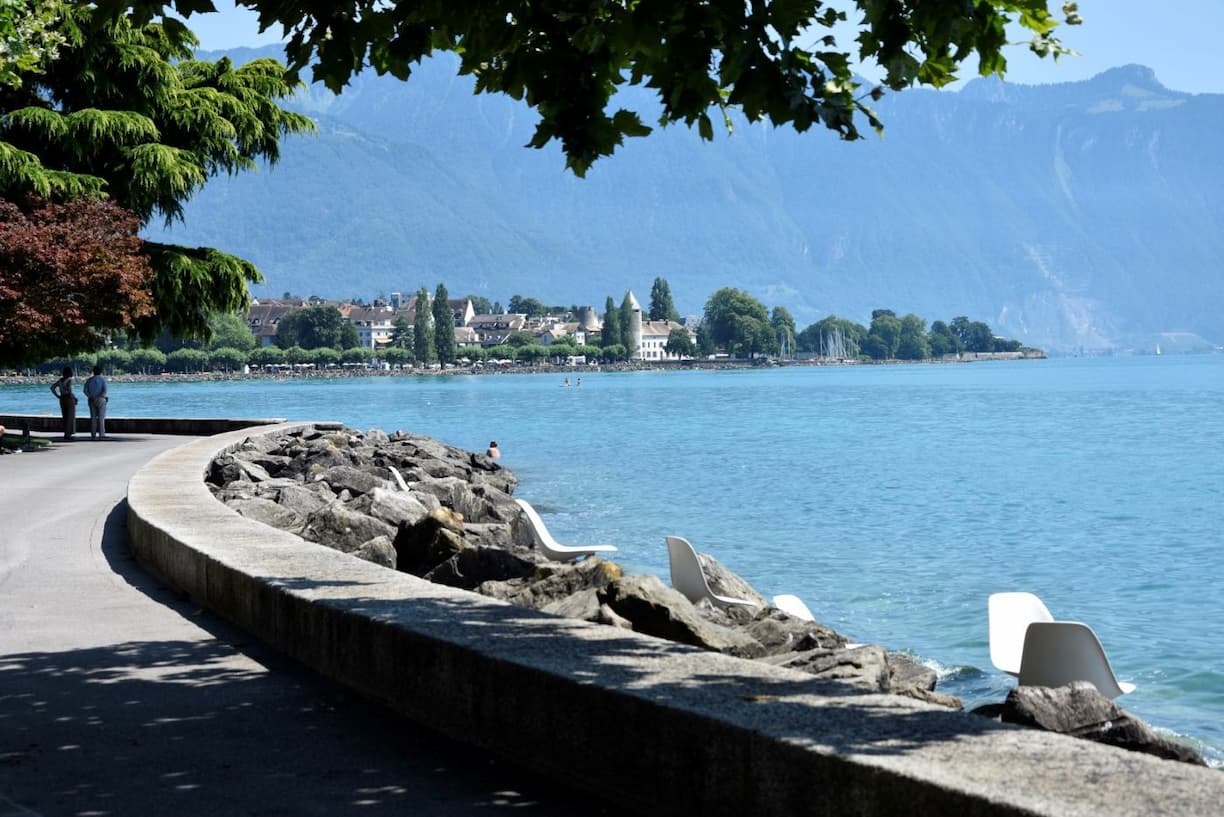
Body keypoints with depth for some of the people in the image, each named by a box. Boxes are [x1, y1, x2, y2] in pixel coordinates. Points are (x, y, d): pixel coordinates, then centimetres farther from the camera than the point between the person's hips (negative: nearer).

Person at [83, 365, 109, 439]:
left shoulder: (89, 380, 6)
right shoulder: (103, 380, -3)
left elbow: (84, 390, -6)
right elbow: (105, 391, -17)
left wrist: (90, 397, -13)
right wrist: (98, 398, -19)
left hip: (92, 400, 3)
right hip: (101, 400, -3)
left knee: (93, 418, 6)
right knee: (101, 418, -2)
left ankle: (93, 435, 3)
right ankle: (101, 435, -6)